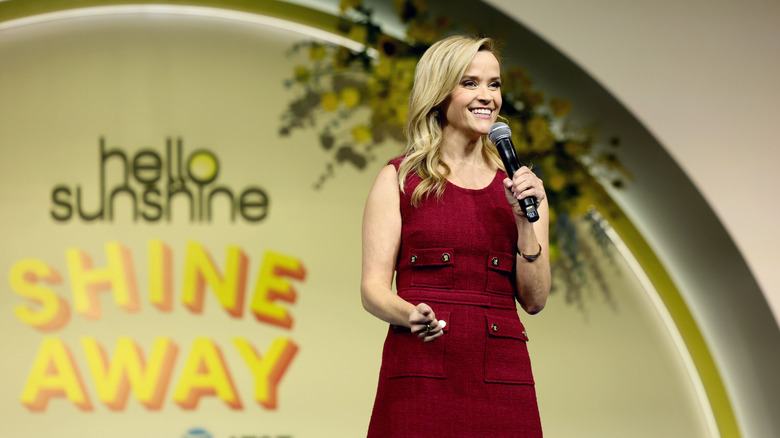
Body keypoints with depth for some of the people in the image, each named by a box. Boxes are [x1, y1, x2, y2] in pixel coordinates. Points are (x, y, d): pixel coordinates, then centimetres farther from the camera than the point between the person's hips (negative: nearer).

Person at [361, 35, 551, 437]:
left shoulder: (519, 185, 13)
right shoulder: (398, 179, 5)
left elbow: (534, 300, 8)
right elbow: (373, 288, 0)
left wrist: (525, 221, -5)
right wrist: (411, 314, -20)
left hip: (502, 380, 2)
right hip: (420, 374, -2)